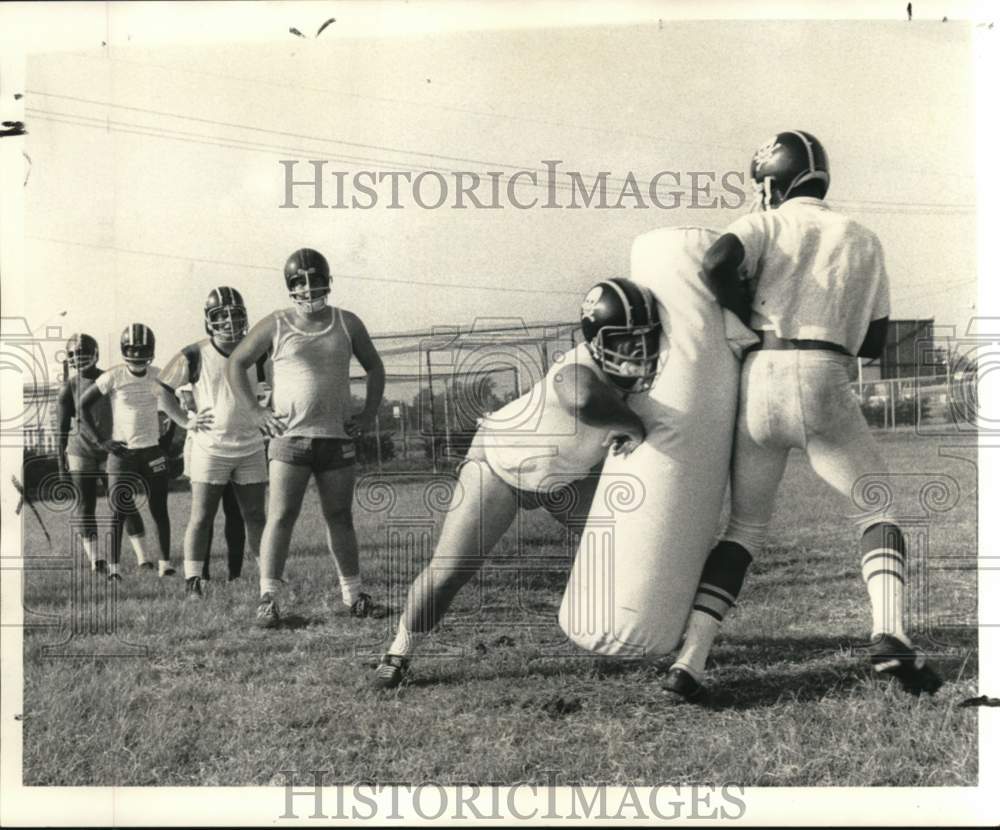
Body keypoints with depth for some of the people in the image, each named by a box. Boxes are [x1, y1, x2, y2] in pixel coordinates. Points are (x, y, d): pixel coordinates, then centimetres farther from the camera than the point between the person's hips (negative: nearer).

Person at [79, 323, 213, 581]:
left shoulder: (158, 376, 0)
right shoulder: (113, 377, -9)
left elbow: (172, 408, 9)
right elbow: (85, 405, -2)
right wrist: (101, 440, -5)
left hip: (152, 451, 3)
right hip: (121, 452, -2)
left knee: (159, 509, 4)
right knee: (119, 510, 0)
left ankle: (165, 562, 11)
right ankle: (113, 565, 8)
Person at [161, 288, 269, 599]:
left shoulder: (257, 354, 0)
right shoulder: (194, 357, -7)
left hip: (251, 448, 2)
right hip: (210, 448, -2)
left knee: (254, 516, 8)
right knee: (201, 517, -1)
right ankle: (193, 580, 6)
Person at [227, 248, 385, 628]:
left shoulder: (347, 323, 8)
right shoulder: (275, 326, 1)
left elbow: (374, 368, 18)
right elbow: (236, 364, 7)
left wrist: (369, 412, 6)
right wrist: (256, 412, -3)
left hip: (337, 437, 3)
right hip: (290, 438, -2)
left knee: (339, 515, 10)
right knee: (281, 516, -8)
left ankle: (352, 592, 20)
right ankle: (268, 597, -6)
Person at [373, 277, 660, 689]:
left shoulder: (637, 374, -19)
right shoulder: (578, 372, -42)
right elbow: (585, 403, -67)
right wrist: (634, 425, -49)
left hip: (567, 476, 7)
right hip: (500, 463, -6)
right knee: (447, 572, -6)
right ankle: (398, 653, 15)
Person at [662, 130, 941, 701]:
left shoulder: (767, 224, 14)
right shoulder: (864, 241, 21)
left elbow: (718, 263, -9)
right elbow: (875, 343, 22)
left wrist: (754, 321, 8)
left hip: (758, 384, 1)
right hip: (823, 387, -1)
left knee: (746, 528, 14)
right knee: (883, 506, 12)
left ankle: (690, 662, 1)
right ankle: (890, 634, -14)